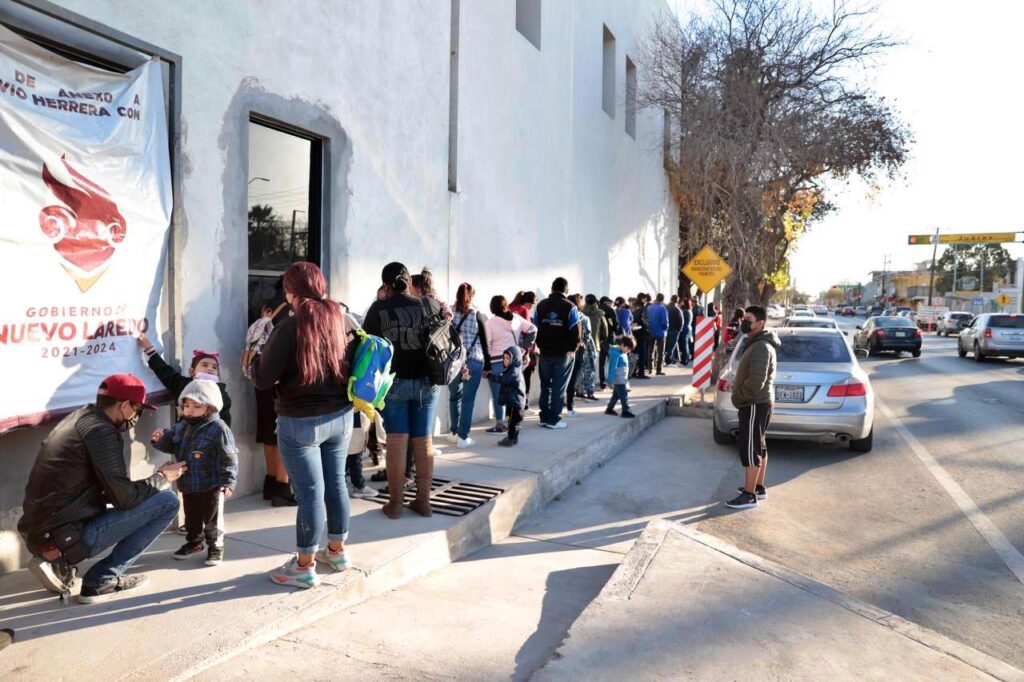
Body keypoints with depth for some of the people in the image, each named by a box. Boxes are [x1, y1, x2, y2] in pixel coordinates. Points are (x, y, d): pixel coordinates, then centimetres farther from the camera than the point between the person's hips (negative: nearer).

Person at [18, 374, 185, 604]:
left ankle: (58, 565, 14)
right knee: (167, 502, -9)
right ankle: (101, 581, -3)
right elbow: (124, 497, -16)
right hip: (65, 537, -9)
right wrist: (162, 478, -1)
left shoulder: (78, 418, 13)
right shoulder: (101, 431, -15)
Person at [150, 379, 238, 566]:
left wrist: (228, 482, -20)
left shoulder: (218, 429, -18)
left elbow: (228, 458, -18)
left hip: (211, 486, -7)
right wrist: (160, 438, -11)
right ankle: (193, 542, 41)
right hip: (188, 484, 7)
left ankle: (216, 547, 20)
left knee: (212, 518, 6)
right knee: (191, 517, 22)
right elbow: (169, 444, 12)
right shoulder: (181, 426, 2)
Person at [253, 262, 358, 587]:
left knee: (310, 491, 1)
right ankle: (337, 551, 33)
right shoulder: (343, 320, 1)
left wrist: (257, 357, 6)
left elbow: (263, 379, -12)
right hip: (341, 416, 6)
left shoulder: (289, 327, -16)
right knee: (336, 483, 17)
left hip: (301, 423, -6)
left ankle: (304, 567, 15)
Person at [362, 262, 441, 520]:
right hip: (427, 382, 2)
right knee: (424, 441, 9)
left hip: (394, 382, -2)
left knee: (396, 441, 4)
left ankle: (395, 503, 9)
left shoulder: (379, 308, -6)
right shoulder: (429, 305, 0)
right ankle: (423, 500, 17)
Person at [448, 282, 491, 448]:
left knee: (454, 397, 15)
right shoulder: (478, 315, 0)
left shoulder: (450, 314, 3)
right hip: (474, 362, -2)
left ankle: (455, 432, 23)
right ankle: (463, 437, 3)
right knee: (468, 399, 1)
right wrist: (487, 365, 8)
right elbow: (484, 343, 1)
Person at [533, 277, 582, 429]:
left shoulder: (540, 306, 3)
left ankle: (544, 417, 19)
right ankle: (554, 420, 6)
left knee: (545, 386, 15)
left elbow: (535, 328, 3)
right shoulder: (570, 307, -10)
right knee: (559, 387, 4)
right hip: (564, 354, -4)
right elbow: (576, 332, -12)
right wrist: (573, 348, 4)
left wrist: (541, 346, 11)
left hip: (545, 353, 4)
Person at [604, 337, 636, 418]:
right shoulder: (615, 353, -19)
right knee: (624, 395, -7)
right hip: (618, 380, -10)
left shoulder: (623, 353, 11)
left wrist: (626, 378, 23)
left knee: (616, 395, 17)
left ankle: (609, 409, 28)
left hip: (622, 380, 10)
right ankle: (625, 411, 0)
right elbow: (612, 368, -21)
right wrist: (611, 381, -21)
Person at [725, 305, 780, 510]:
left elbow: (756, 381, -27)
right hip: (755, 403, 11)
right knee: (758, 447, 17)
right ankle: (758, 488, 27)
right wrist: (738, 391, 11)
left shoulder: (761, 347, -19)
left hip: (755, 405, -11)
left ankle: (749, 495, -2)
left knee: (749, 448, -7)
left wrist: (738, 397, -16)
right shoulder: (756, 343, 14)